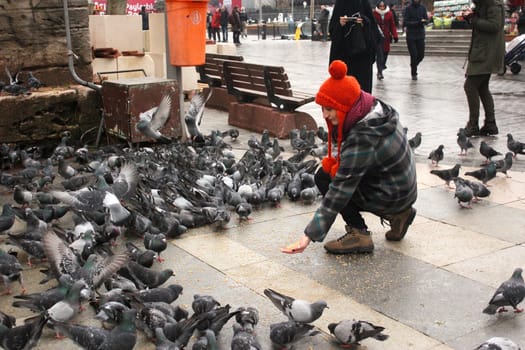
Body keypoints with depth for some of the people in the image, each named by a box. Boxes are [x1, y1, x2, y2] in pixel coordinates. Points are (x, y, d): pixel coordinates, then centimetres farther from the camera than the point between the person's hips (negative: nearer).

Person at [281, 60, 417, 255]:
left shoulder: (361, 140, -31)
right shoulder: (376, 109, -6)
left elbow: (339, 193, -31)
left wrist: (309, 236, -29)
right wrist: (334, 162, 1)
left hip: (391, 196, -8)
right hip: (405, 188, 9)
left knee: (324, 178, -5)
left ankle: (358, 234, -5)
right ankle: (397, 214, 16)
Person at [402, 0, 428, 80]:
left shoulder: (422, 8, 6)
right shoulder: (408, 8, -5)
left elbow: (426, 19, 5)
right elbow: (405, 22, -11)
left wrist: (424, 21, -19)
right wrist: (417, 22, -23)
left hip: (420, 35, 4)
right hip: (411, 35, -4)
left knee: (421, 55, 3)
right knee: (414, 55, -6)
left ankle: (413, 66, 32)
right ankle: (414, 74, 9)